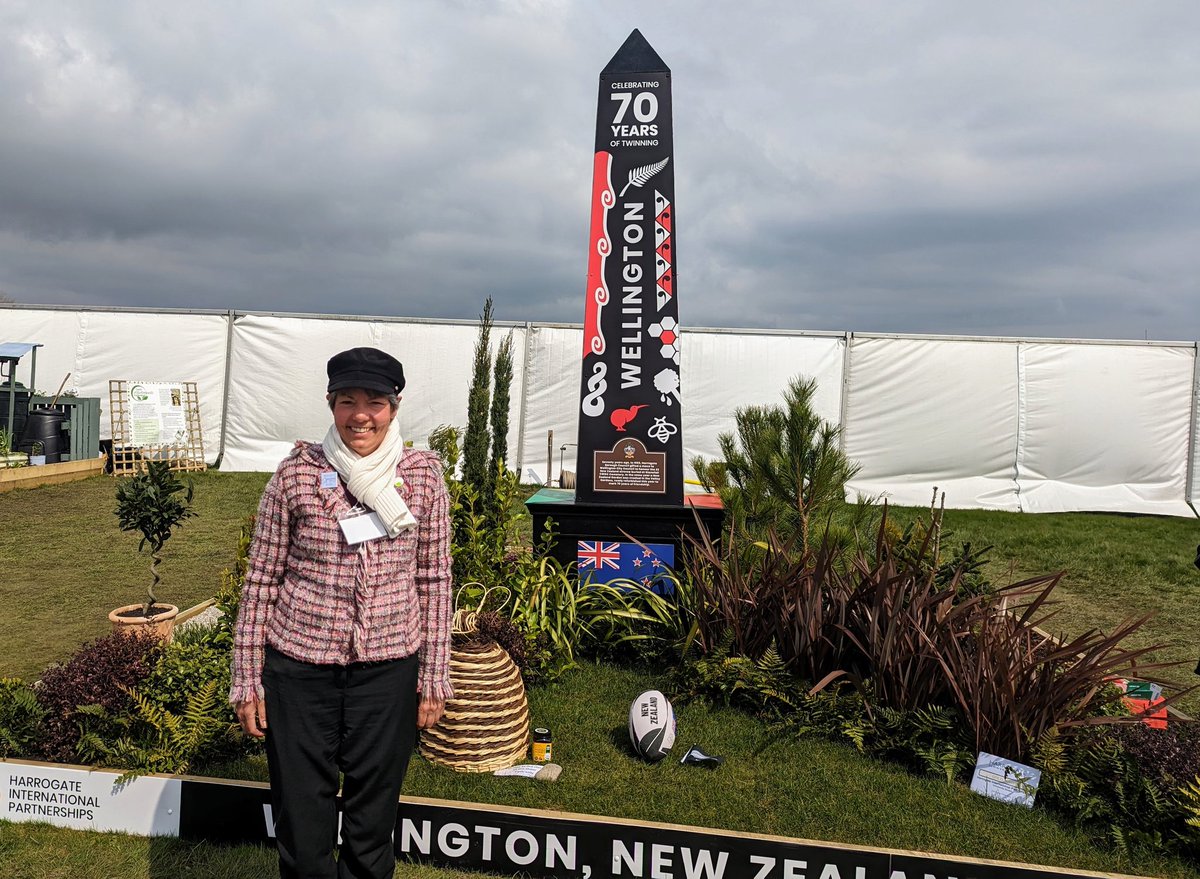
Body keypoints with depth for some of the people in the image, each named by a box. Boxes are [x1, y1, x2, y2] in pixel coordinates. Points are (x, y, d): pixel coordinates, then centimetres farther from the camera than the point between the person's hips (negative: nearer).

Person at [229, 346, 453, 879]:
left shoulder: (423, 474, -2)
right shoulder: (296, 474, -5)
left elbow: (434, 580, 3)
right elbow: (261, 580, 1)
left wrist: (434, 676, 3)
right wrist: (247, 680, 1)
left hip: (388, 669, 1)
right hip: (299, 666, 0)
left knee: (372, 826, 15)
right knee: (301, 825, 12)